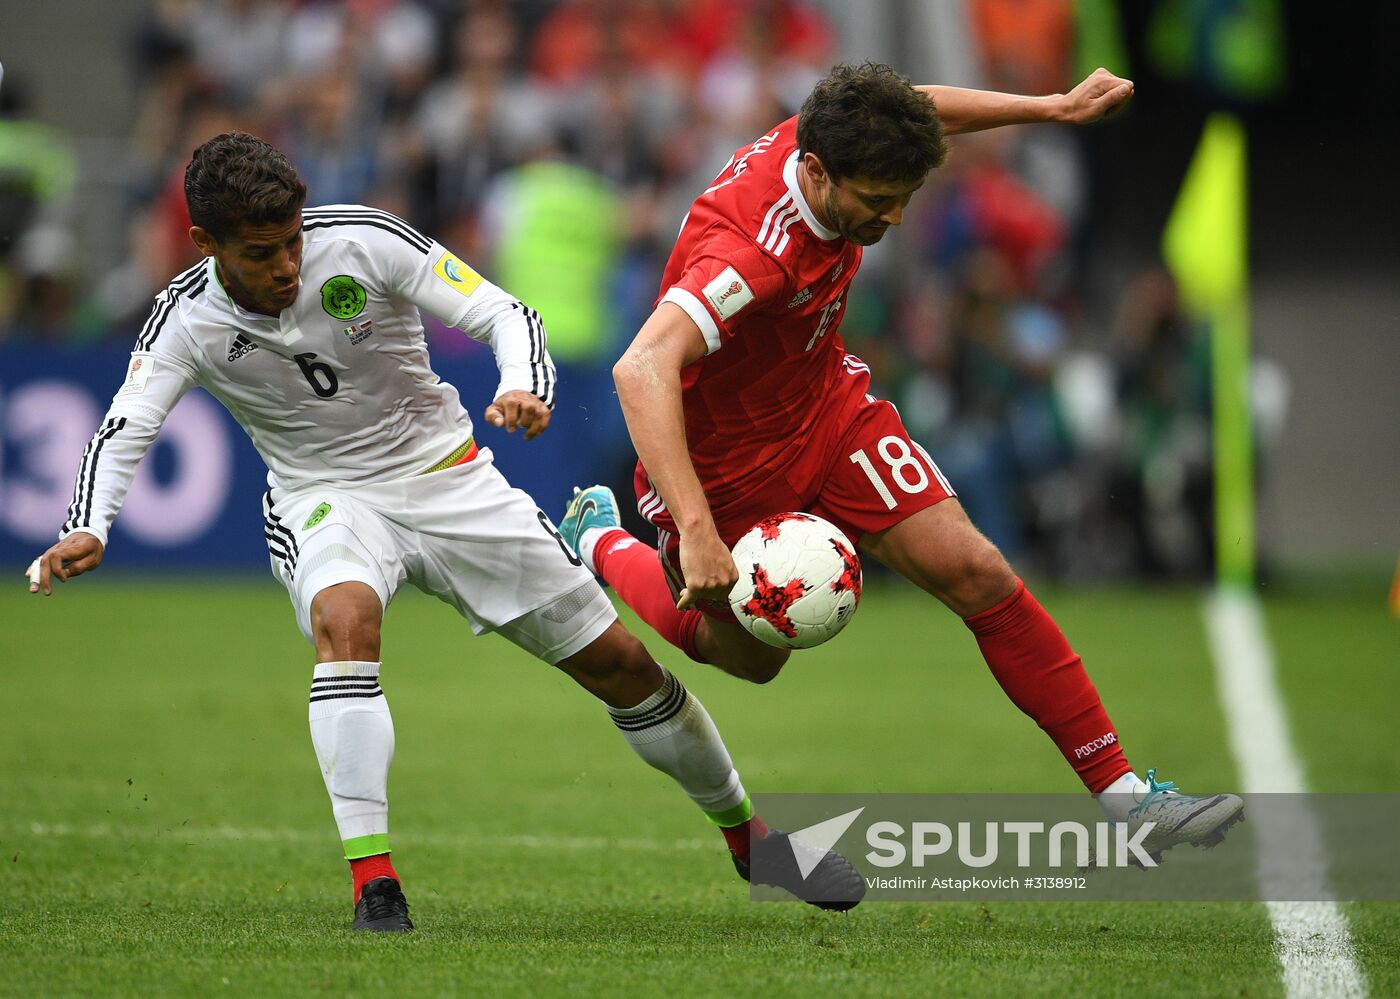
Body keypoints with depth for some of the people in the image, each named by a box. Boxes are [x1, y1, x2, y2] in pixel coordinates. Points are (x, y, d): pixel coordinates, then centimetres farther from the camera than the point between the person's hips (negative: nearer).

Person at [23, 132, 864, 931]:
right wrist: (87, 530, -42)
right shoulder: (188, 319, -14)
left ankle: (746, 833, 25)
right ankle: (373, 882, -36)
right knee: (345, 618, -37)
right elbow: (126, 428, -23)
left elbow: (503, 314, -15)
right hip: (325, 499, -1)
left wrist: (527, 388, -37)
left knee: (619, 661, 2)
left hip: (444, 475, 1)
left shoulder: (363, 240, -17)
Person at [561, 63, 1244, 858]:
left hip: (830, 407, 6)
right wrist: (697, 535, -59)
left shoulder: (820, 140, -17)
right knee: (749, 658, 18)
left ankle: (1122, 793, -7)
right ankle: (602, 543, 46)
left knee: (977, 575, -10)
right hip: (725, 460, -6)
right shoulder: (751, 253, -40)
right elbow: (642, 369, -53)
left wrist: (1053, 107, 8)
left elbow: (920, 111, 9)